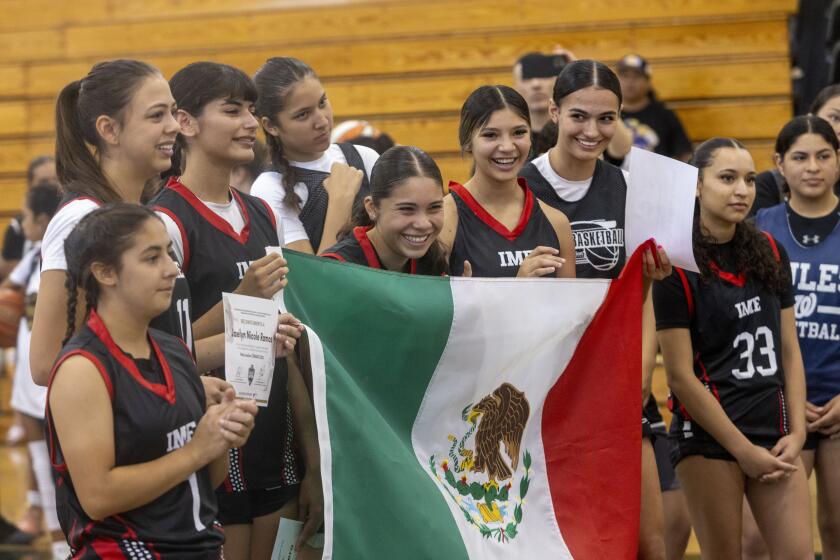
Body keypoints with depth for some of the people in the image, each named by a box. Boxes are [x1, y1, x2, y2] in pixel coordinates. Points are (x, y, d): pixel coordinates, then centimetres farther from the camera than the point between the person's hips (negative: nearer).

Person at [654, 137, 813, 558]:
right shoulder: (678, 267, -9)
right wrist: (744, 450, -11)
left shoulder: (771, 254, 7)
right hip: (708, 437, -5)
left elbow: (789, 351, 11)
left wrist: (796, 432, 0)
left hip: (774, 433, 5)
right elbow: (681, 377, -12)